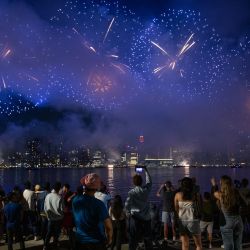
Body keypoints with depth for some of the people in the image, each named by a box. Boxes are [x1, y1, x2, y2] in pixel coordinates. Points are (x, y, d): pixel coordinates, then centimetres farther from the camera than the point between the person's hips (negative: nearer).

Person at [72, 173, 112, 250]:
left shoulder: (75, 200, -10)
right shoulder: (99, 204, -23)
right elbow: (109, 226, -20)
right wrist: (109, 239, -3)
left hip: (80, 242, 4)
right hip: (97, 243, -3)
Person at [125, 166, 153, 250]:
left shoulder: (132, 192, -11)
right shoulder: (146, 189, -2)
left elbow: (127, 204, -23)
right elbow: (149, 181, 17)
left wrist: (128, 213, -5)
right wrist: (146, 170, 27)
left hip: (135, 218, -3)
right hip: (146, 218, 3)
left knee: (133, 239, 6)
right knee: (148, 239, 16)